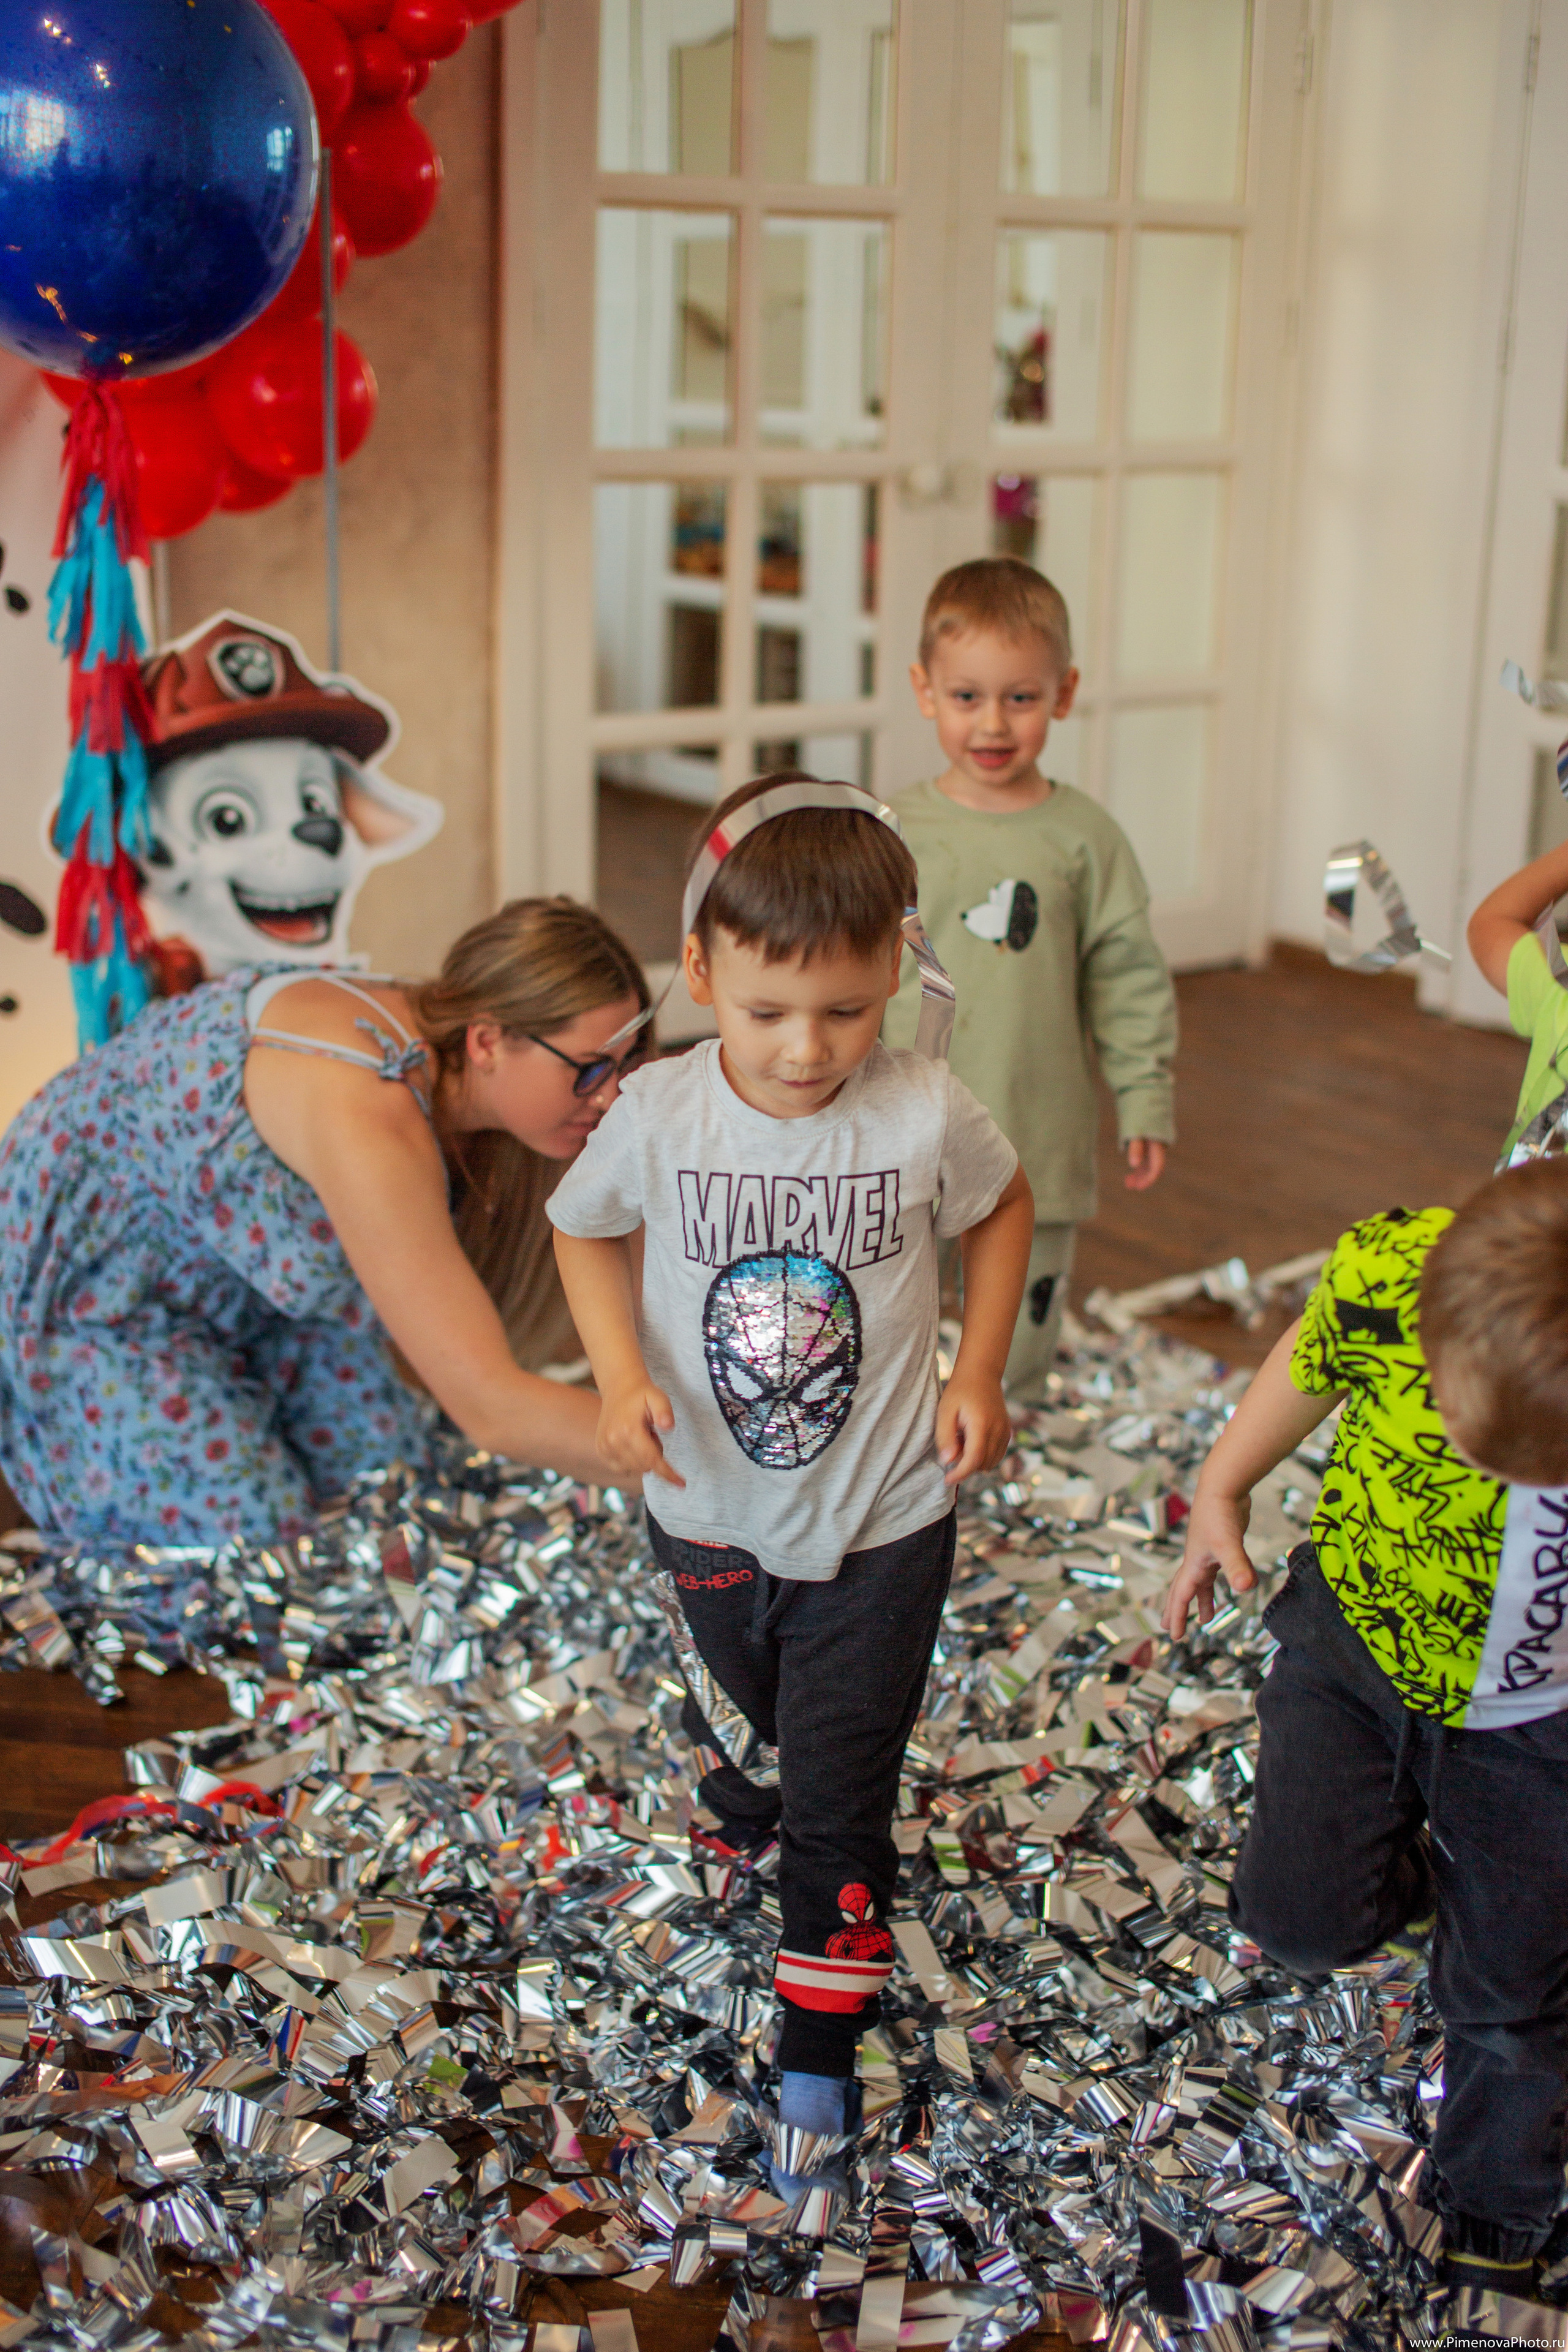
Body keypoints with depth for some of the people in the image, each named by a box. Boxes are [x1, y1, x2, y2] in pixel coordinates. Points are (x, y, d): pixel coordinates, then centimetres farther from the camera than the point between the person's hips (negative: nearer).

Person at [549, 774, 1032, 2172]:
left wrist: (978, 1371, -5)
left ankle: (821, 2049, 21)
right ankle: (748, 1859, 57)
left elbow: (1002, 1208, 3)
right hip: (707, 1518, 2)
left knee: (840, 1804, 4)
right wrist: (622, 1374, -13)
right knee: (736, 1760, 25)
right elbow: (586, 1231, 3)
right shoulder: (658, 1114, -17)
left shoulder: (927, 1115, -19)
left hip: (879, 1528, -2)